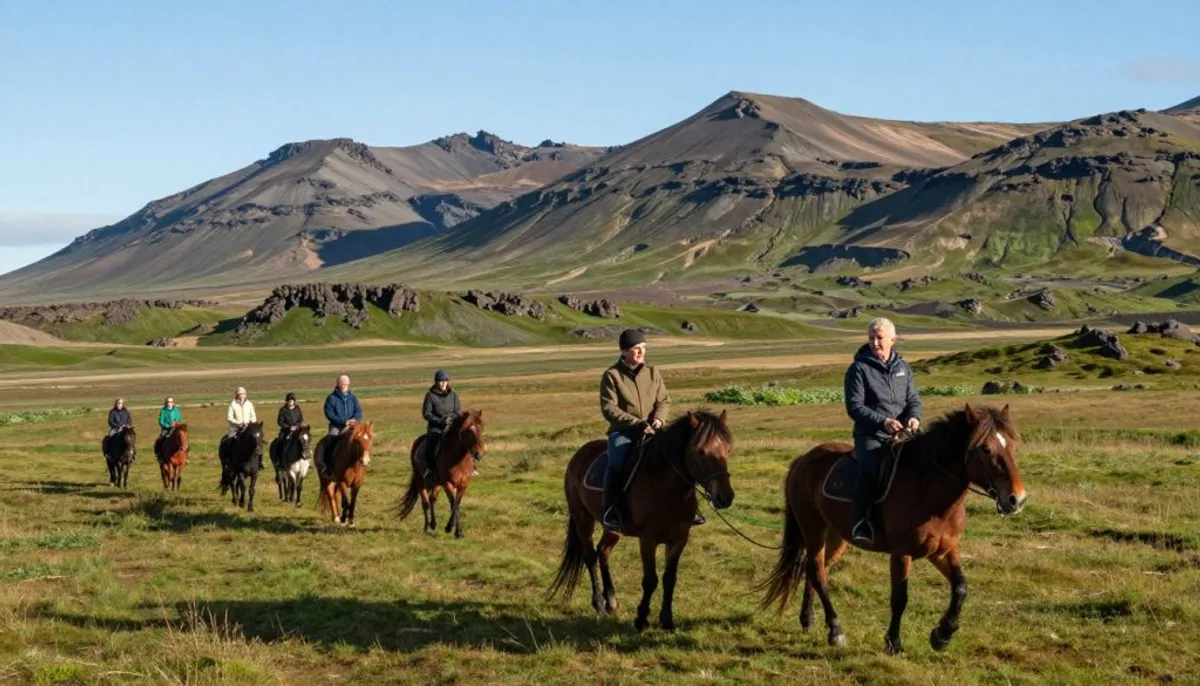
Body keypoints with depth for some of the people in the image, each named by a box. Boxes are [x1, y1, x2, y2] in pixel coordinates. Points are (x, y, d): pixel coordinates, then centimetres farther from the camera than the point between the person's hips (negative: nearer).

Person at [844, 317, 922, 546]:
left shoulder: (903, 367, 15)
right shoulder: (859, 369, 0)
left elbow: (913, 399, 15)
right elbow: (854, 407, -6)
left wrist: (914, 417, -9)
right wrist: (883, 421, -20)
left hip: (902, 433, 5)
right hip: (870, 435, -5)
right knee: (869, 469, -33)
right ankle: (861, 523, -30)